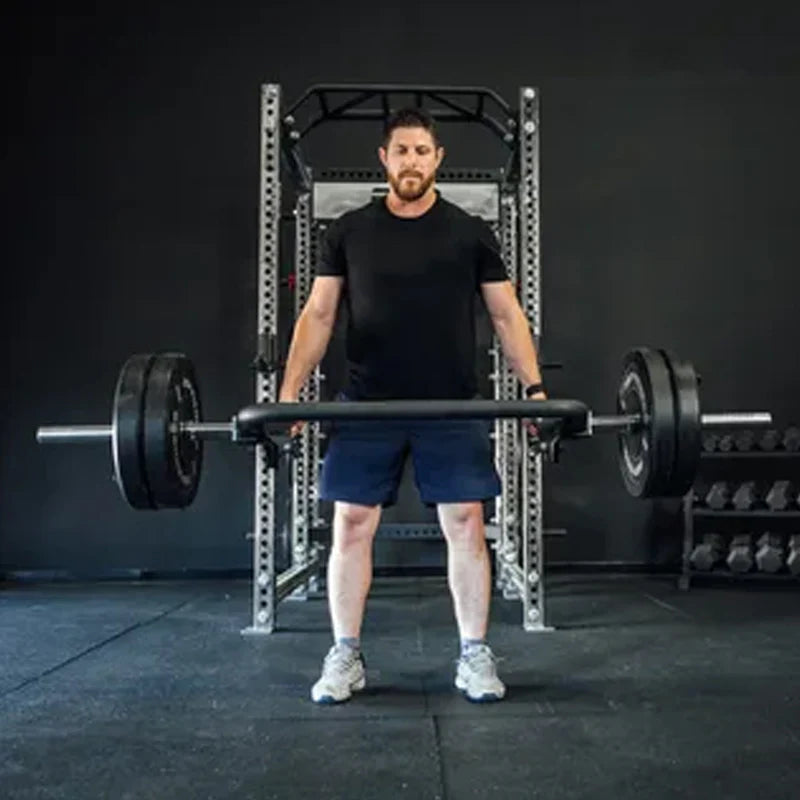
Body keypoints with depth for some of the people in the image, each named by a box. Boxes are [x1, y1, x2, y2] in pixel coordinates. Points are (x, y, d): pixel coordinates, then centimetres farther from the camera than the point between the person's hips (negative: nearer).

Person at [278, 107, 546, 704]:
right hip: (367, 407, 1)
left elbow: (507, 315, 6)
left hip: (452, 408, 0)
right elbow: (319, 315, 5)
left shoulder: (470, 232, 6)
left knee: (466, 524, -1)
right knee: (352, 525, 1)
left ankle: (475, 655, 14)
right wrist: (289, 393, -5)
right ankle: (346, 657, 15)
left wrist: (534, 386, -6)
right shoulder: (349, 231, 6)